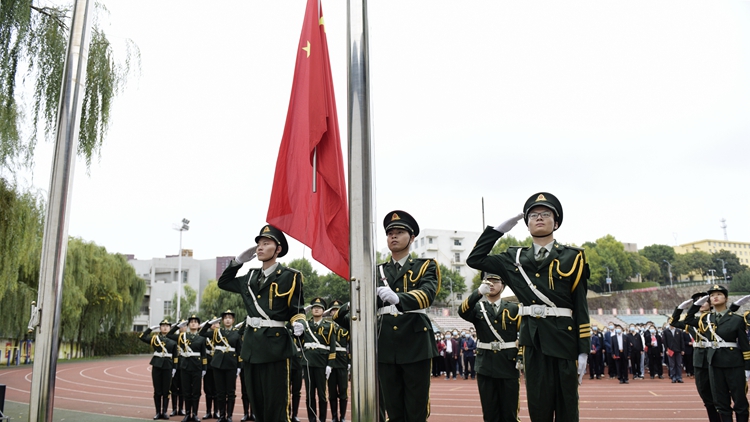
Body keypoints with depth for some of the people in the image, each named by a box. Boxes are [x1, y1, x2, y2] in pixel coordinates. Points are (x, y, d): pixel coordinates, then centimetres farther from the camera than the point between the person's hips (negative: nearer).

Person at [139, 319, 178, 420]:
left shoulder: (173, 340, 4)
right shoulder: (154, 338, 5)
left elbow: (175, 356, 5)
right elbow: (142, 337, -5)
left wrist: (174, 368, -1)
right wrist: (151, 328, -2)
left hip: (168, 367, 0)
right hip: (156, 366, 0)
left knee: (166, 391, 3)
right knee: (157, 391, 5)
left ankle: (164, 412, 13)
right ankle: (158, 412, 13)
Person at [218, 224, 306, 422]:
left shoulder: (289, 276, -2)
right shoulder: (250, 277, 14)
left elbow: (297, 308, -3)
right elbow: (223, 282, 27)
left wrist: (298, 323, -24)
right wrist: (238, 261, 14)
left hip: (275, 344, -6)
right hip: (251, 343, 6)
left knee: (276, 404, -5)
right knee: (257, 402, 13)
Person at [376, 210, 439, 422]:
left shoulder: (426, 266, 6)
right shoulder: (378, 271, 16)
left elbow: (427, 294, -14)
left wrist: (398, 298, -33)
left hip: (416, 343, -3)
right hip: (386, 345, 3)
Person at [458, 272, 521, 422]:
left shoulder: (514, 309, 8)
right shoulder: (477, 308, 6)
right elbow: (463, 312, -16)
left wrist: (521, 358, -7)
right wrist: (479, 292, -31)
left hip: (509, 365, 0)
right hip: (485, 366, 0)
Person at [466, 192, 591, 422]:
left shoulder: (572, 257, 3)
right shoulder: (515, 258, 10)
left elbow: (581, 307, 0)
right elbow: (475, 259, 7)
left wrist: (583, 351, -4)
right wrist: (499, 229, 4)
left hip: (564, 337, -2)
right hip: (533, 338, 2)